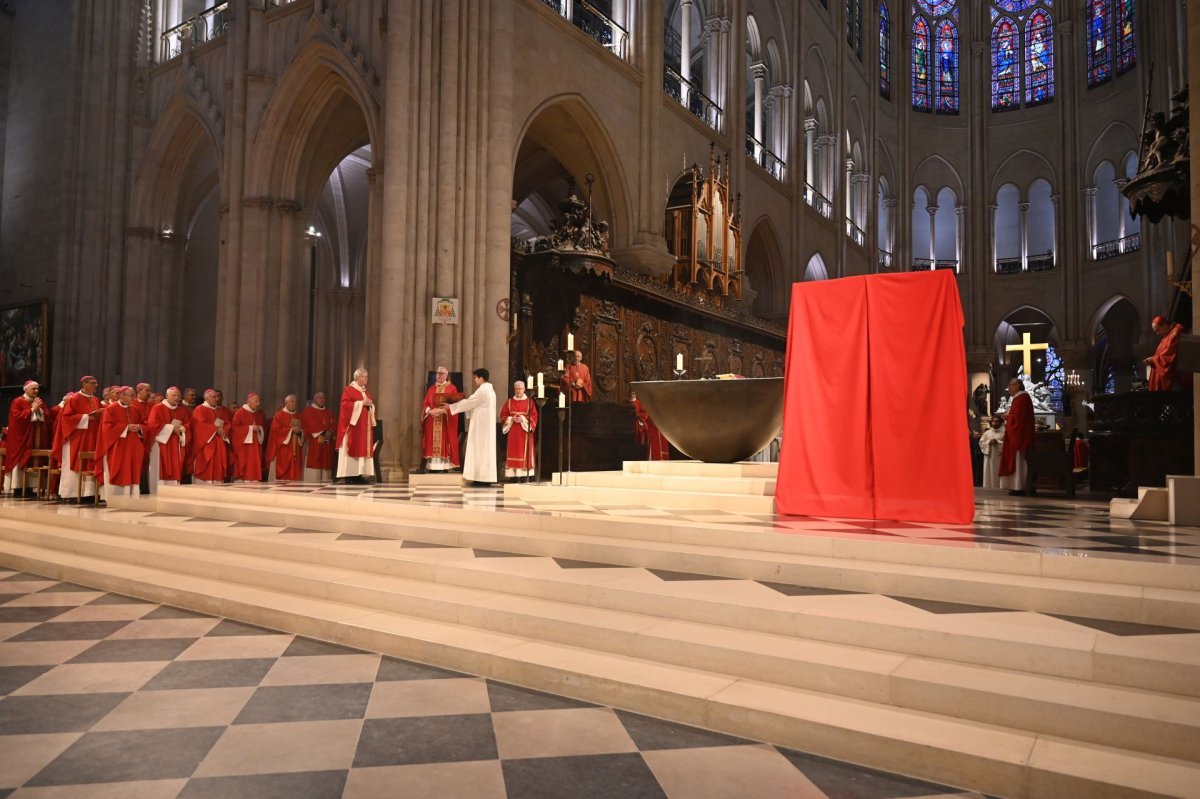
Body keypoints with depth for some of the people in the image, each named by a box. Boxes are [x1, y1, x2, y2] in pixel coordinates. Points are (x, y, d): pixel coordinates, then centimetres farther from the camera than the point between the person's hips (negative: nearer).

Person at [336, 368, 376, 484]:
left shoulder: (365, 391, 19)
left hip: (365, 425, 8)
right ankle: (349, 475, -8)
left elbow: (371, 405, 22)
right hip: (353, 424, -8)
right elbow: (345, 404, -16)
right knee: (352, 448, -9)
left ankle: (359, 474, 4)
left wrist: (370, 404, -1)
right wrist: (361, 403, -18)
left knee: (363, 448, 3)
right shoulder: (348, 390, -4)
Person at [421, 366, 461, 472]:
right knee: (432, 443, 0)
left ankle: (443, 467, -7)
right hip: (432, 422, 4)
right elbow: (426, 403, 10)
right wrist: (429, 411, -11)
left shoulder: (451, 388, 3)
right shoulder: (431, 389, 17)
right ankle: (432, 466, 1)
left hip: (445, 422, -4)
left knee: (443, 443, -7)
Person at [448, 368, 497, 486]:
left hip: (481, 424, -9)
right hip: (486, 423, 9)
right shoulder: (489, 389, 16)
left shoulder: (482, 390, -15)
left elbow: (468, 402, -10)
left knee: (479, 448, -6)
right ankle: (486, 477, 8)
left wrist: (450, 406, 0)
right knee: (486, 448, 8)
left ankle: (481, 478, -5)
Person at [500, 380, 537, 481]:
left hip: (525, 432, -2)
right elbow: (503, 416, 7)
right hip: (513, 432, 2)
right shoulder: (509, 402, 9)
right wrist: (511, 419, -11)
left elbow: (534, 416, -2)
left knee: (524, 453, -4)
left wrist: (523, 419, -15)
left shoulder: (530, 401, 3)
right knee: (513, 452, -1)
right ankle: (514, 476, 0)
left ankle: (525, 475, -3)